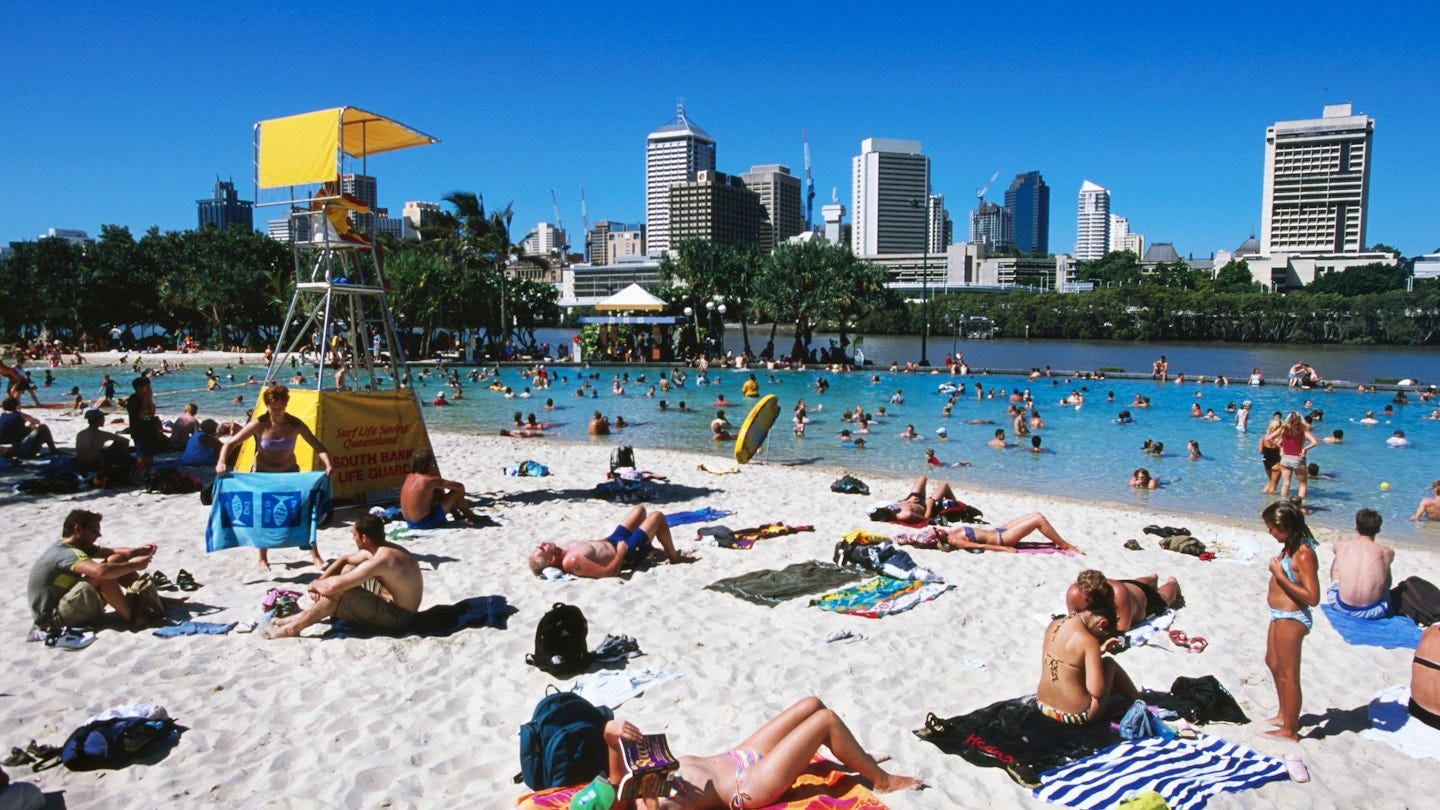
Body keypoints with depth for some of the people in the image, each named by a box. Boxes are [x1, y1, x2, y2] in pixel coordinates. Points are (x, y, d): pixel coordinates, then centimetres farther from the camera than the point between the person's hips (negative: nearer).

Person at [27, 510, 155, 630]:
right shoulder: (66, 554, -25)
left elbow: (112, 552, 7)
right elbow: (101, 571, -42)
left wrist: (138, 551, -13)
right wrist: (133, 565, -28)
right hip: (52, 619, -10)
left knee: (117, 560, 2)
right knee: (104, 576, -30)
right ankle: (133, 617, -19)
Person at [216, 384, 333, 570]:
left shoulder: (295, 424, -14)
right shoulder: (259, 424, -17)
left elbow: (317, 446, -16)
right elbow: (231, 443, -16)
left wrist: (328, 465, -33)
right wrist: (222, 461, -34)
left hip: (290, 473, 1)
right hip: (263, 475, -1)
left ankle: (315, 555, 11)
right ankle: (263, 559, 22)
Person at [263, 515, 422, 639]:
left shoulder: (381, 560, -29)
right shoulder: (380, 547, 2)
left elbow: (333, 586, -31)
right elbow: (344, 560, 18)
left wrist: (315, 584, -9)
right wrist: (320, 582, 4)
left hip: (396, 617, -10)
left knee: (337, 592, -20)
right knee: (346, 569, 14)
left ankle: (293, 628, -2)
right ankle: (304, 615, 16)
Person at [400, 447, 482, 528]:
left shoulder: (409, 477, 4)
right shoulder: (430, 480, -19)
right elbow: (460, 486, -13)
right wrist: (462, 492, 8)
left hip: (410, 523, 8)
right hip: (425, 523, -8)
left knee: (439, 494, 27)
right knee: (457, 492, -1)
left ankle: (457, 515, 39)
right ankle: (471, 517, 21)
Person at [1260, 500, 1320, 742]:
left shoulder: (1303, 553, -24)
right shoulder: (1291, 547, 5)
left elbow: (1312, 597, -28)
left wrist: (1279, 575, -26)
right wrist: (1274, 592, 6)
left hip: (1291, 619, -11)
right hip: (1281, 616, 11)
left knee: (1287, 674, 3)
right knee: (1273, 663, 26)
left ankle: (1289, 730, 17)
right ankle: (1284, 714, 44)